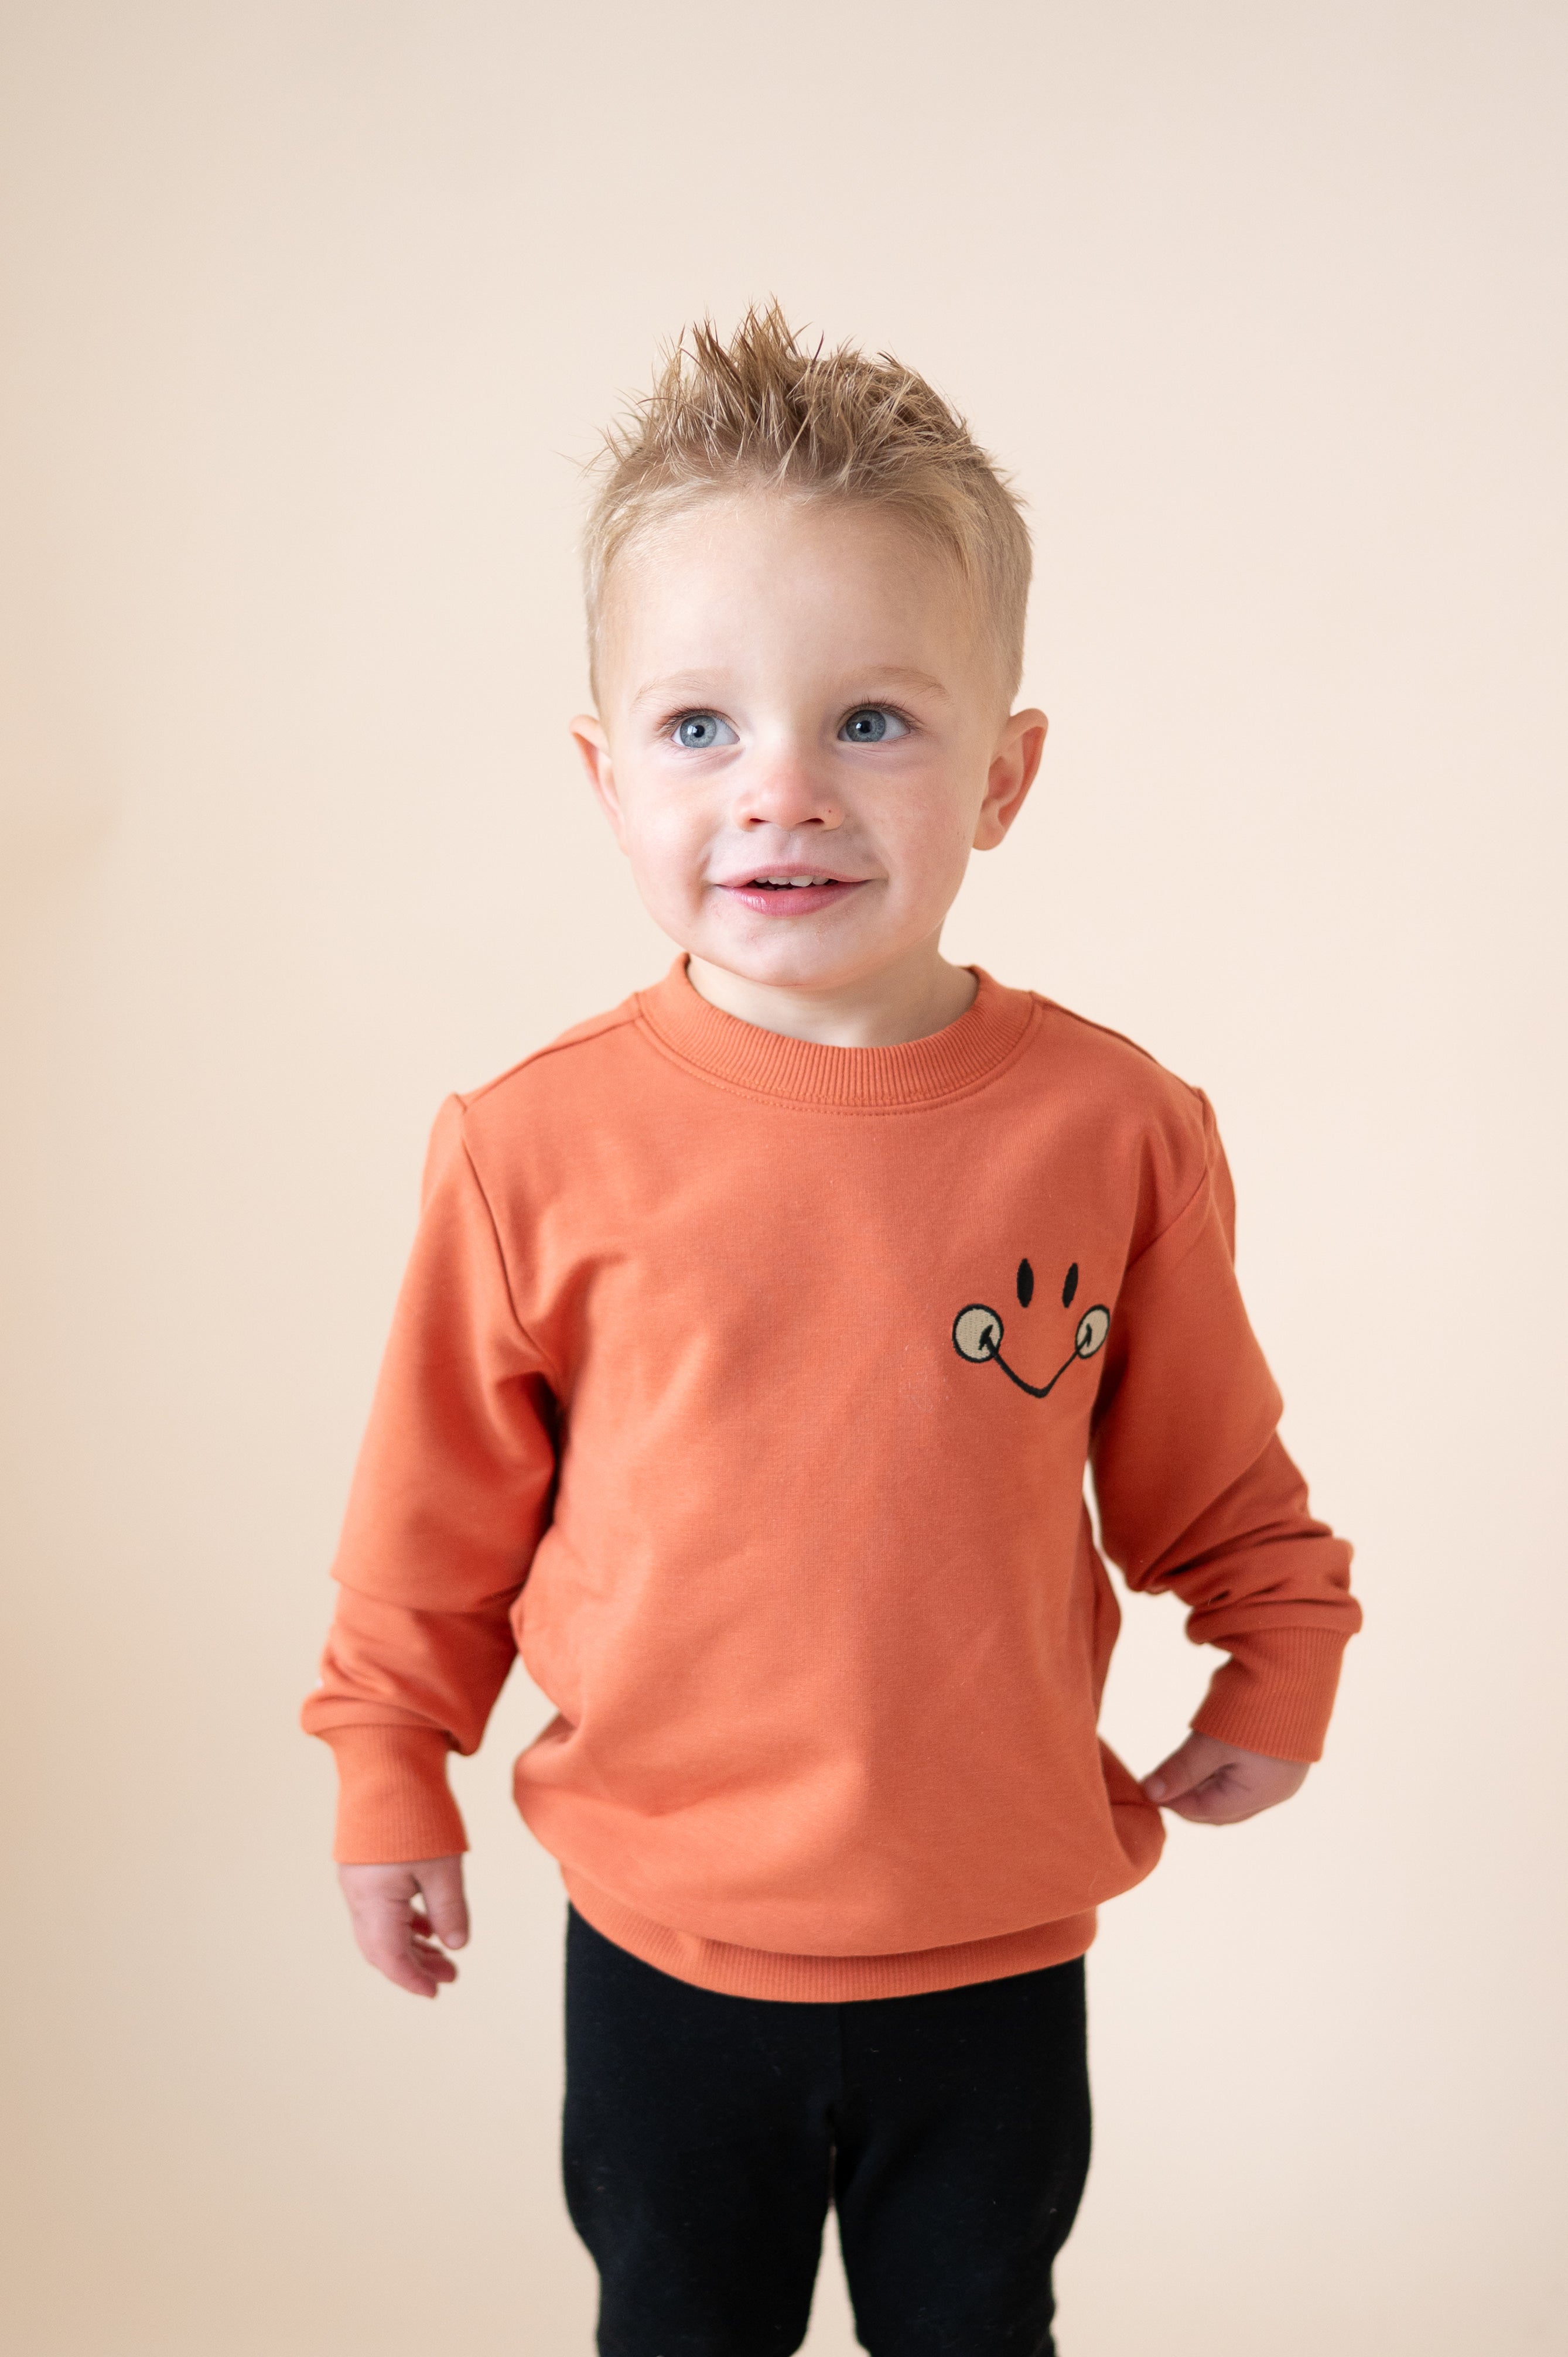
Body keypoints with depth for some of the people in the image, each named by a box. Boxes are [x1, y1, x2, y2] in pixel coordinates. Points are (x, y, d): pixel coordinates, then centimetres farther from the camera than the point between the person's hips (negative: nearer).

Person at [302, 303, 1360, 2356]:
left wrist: (1281, 1661, 5)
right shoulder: (538, 1145, -15)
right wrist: (391, 1778, 6)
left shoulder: (1113, 1127, -12)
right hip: (666, 1934, 0)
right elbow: (438, 1514, -2)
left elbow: (1209, 1463, 4)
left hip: (997, 1940, 1)